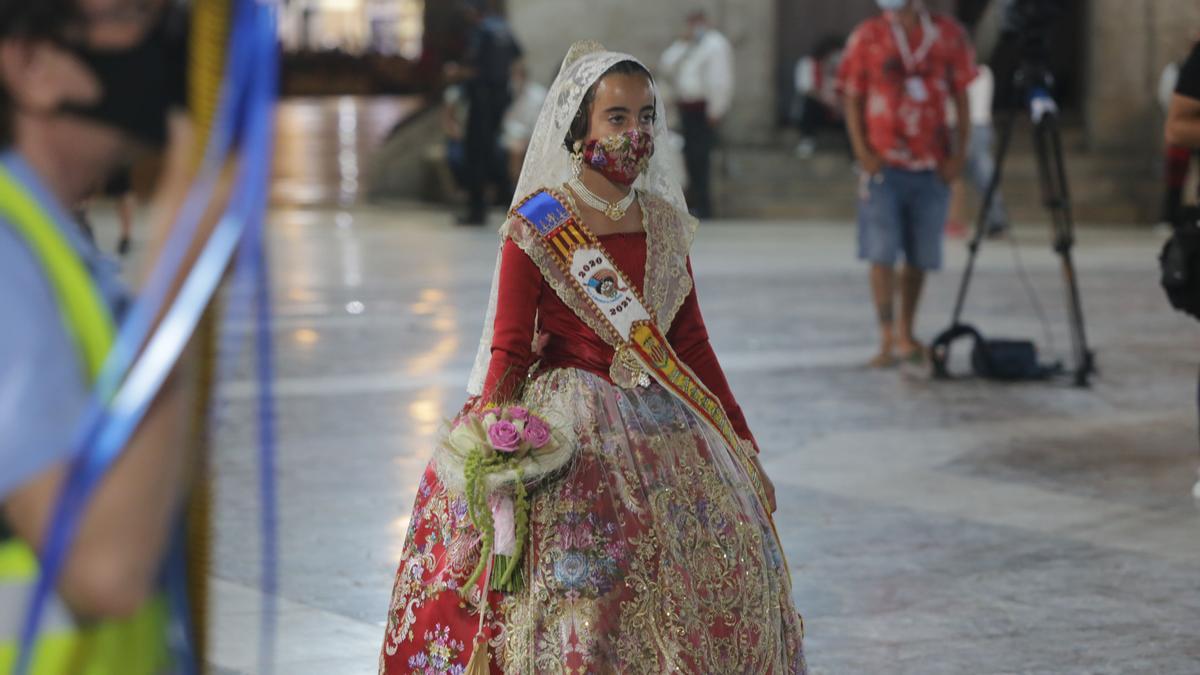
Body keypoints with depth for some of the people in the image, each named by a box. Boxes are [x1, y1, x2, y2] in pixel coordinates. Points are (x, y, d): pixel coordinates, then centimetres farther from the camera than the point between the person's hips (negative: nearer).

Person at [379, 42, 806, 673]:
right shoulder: (538, 227, -7)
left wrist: (746, 452, 13)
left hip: (664, 423, 5)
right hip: (571, 431, -5)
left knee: (733, 576, 0)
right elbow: (508, 354, -10)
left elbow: (693, 345, 13)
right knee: (584, 592, -14)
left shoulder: (663, 223, 9)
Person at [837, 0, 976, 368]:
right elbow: (853, 99, 4)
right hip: (883, 163, -2)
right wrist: (862, 151, -7)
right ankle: (887, 338, -8)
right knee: (881, 252, -9)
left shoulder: (948, 35, 3)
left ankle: (906, 332, 21)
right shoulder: (868, 36, 1)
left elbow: (961, 98, 8)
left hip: (932, 166, 2)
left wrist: (959, 151, 0)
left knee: (921, 256, 7)